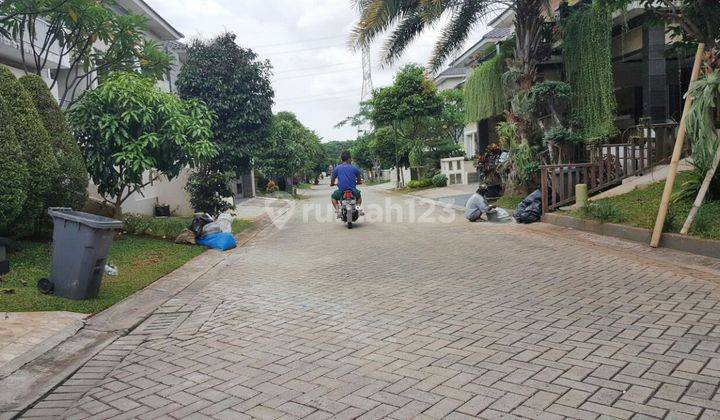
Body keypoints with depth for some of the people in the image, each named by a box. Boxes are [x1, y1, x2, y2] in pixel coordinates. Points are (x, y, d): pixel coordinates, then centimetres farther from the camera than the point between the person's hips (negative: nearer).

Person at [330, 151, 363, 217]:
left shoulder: (337, 168, 1)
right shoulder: (354, 168, 2)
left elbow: (332, 179, 4)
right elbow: (359, 180, 10)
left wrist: (332, 184, 26)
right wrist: (357, 183, 33)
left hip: (341, 191, -1)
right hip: (353, 191, 1)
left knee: (333, 197, 27)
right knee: (359, 196, 32)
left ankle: (337, 210, 4)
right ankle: (358, 206, 4)